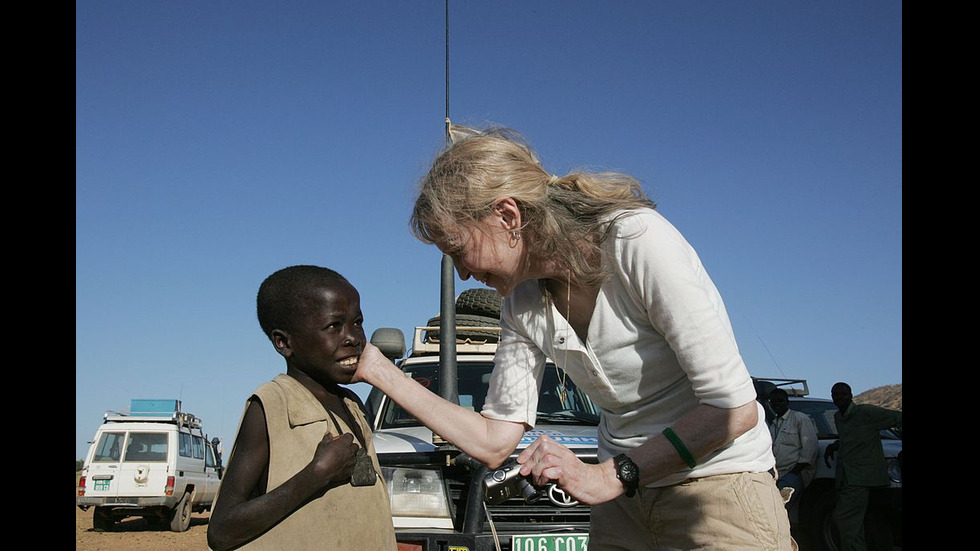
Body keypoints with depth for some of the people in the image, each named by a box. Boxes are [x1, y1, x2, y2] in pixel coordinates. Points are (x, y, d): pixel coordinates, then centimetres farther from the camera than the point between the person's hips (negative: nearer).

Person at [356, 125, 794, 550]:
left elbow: (734, 409, -23)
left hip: (721, 485, -6)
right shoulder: (521, 304, -1)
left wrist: (606, 477, -20)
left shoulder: (639, 241, -22)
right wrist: (380, 370, -2)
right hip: (626, 501, 6)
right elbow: (494, 443, 1)